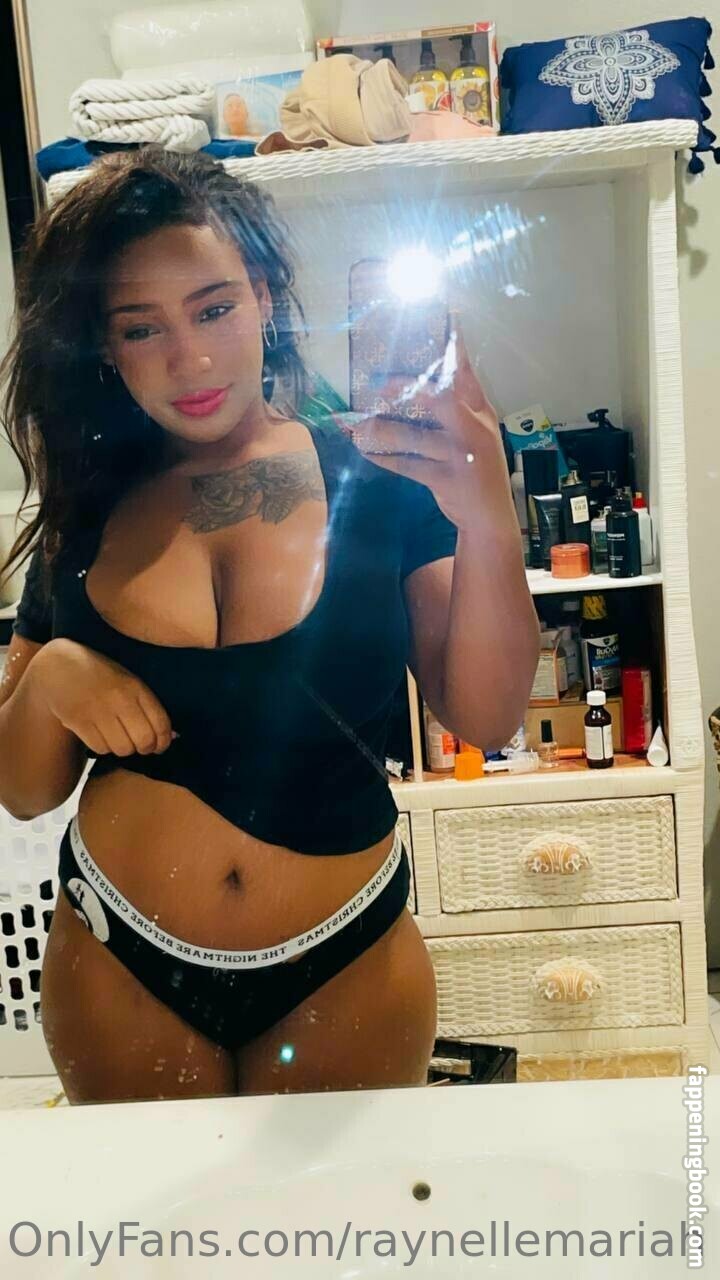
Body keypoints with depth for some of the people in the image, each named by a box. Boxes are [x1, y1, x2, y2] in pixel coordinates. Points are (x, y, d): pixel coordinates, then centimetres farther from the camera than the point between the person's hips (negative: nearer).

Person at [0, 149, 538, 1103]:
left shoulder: (378, 481, -7)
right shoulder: (87, 515, -1)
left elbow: (484, 720, -15)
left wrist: (489, 524, -29)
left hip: (345, 971, -1)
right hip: (122, 970, 2)